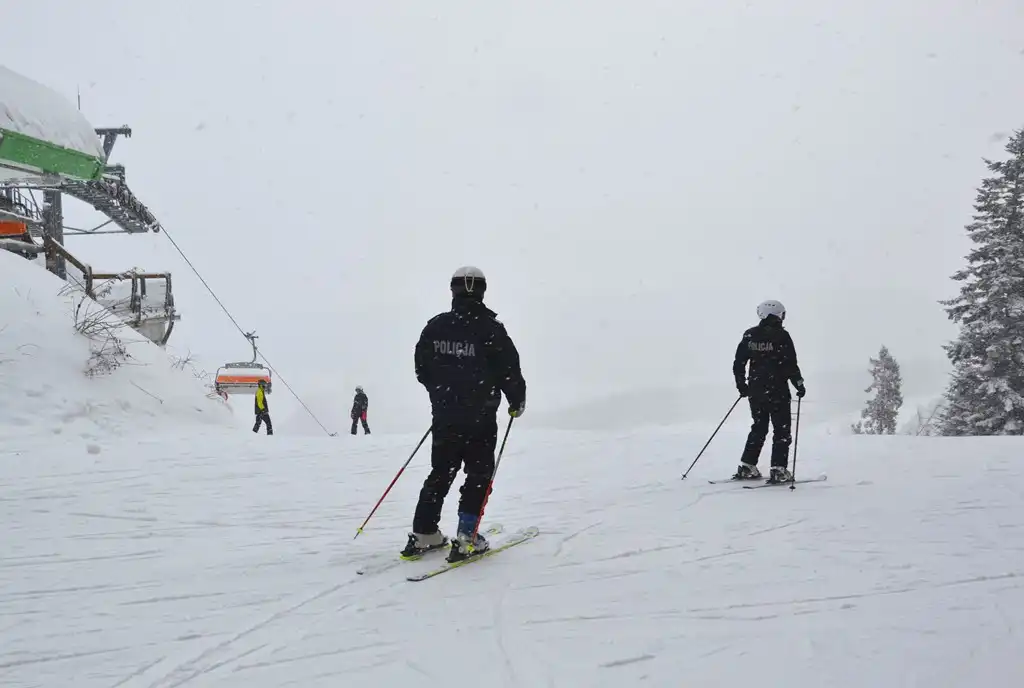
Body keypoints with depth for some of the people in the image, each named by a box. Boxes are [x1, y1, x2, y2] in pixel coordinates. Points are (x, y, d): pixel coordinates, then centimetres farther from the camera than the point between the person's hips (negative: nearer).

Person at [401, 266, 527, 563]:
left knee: (440, 473, 15)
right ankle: (466, 538, -1)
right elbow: (509, 370, -11)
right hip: (480, 417, -4)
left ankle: (423, 534, 16)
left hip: (444, 415, 5)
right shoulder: (490, 327, -13)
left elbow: (422, 367, 8)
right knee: (479, 475, 5)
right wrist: (517, 401, 7)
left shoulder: (435, 326, 1)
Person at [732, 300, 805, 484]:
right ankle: (779, 470, -4)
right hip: (778, 391, -5)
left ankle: (747, 467, 13)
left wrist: (741, 384, 18)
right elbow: (790, 365, -12)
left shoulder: (749, 335, 4)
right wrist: (799, 384, 0)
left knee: (759, 428, 17)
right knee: (782, 430, 3)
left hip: (755, 390, 5)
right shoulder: (781, 336, -11)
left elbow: (738, 363, 7)